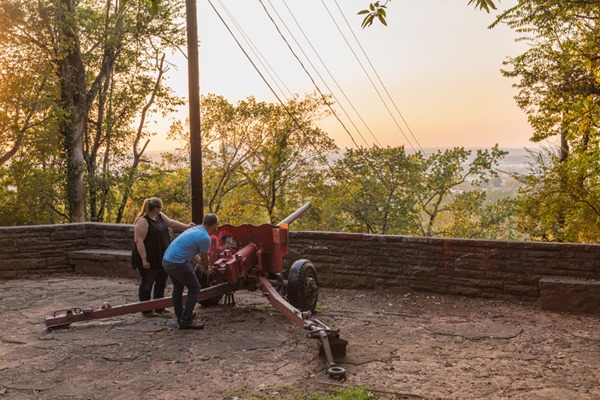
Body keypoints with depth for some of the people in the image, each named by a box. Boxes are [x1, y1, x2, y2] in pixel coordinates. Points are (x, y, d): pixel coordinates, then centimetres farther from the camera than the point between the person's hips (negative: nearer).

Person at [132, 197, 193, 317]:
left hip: (160, 258, 9)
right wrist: (144, 259, -24)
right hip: (148, 259, -9)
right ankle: (146, 310, 13)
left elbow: (170, 222, 14)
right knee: (147, 283, 1)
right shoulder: (142, 221, -20)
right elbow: (138, 241, -22)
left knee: (161, 281, 15)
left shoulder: (159, 216, 7)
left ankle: (159, 308, 28)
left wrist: (187, 227, 8)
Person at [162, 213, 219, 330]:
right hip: (178, 264, -9)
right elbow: (204, 260, 0)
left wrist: (203, 264, 32)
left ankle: (180, 315, 41)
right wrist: (206, 269, 21)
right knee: (194, 288, 4)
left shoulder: (194, 229, 14)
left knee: (178, 287, 26)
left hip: (166, 260, 9)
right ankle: (185, 321, 4)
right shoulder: (205, 238, -13)